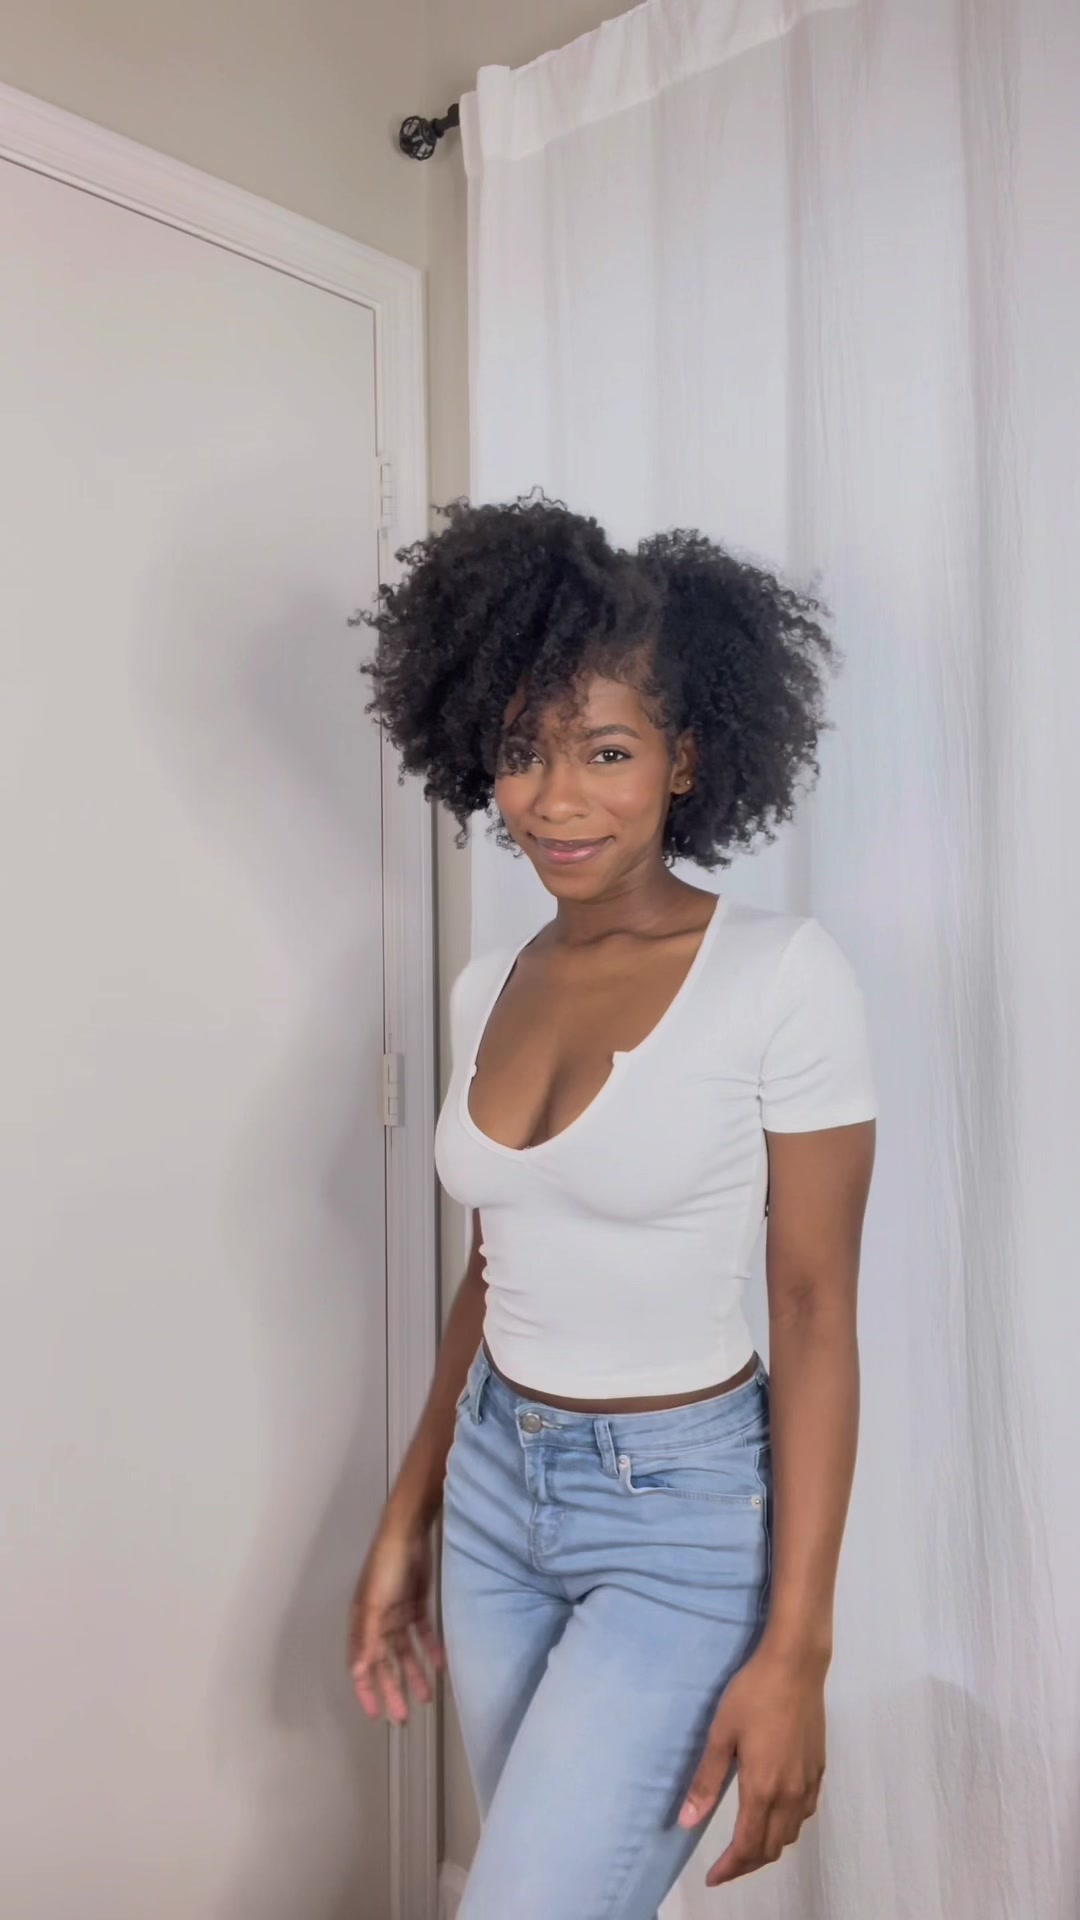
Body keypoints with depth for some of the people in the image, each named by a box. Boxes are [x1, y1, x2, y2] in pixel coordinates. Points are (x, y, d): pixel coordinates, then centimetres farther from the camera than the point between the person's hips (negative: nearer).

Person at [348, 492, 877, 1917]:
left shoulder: (784, 978, -16)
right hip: (496, 1492, 6)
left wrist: (795, 1648, -14)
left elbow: (816, 1310, -14)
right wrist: (406, 1522, 13)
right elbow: (494, 1276, 9)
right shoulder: (490, 990, 1)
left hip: (685, 1518, -5)